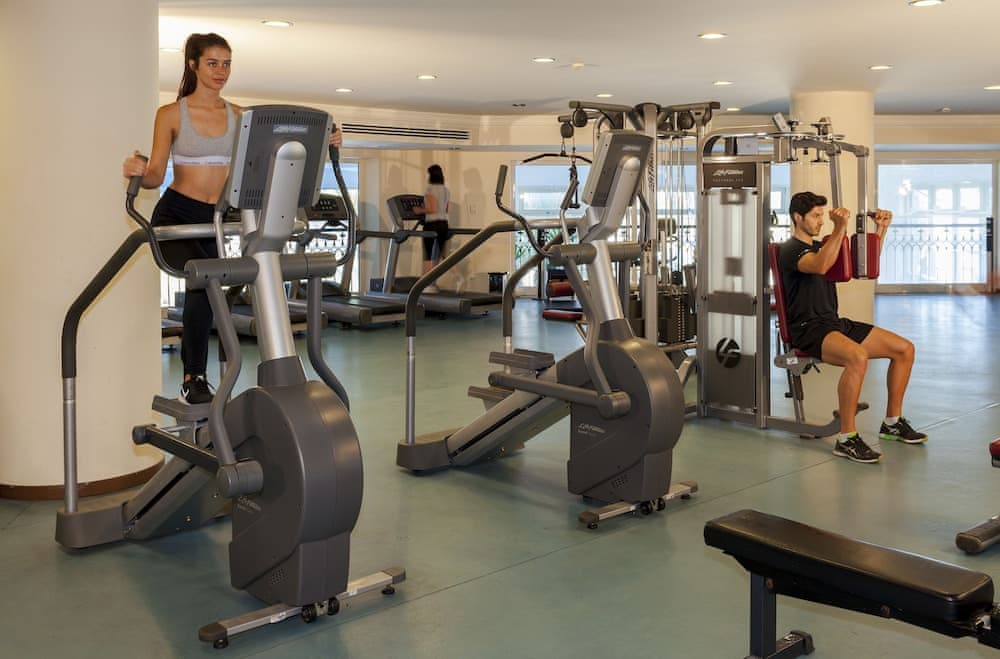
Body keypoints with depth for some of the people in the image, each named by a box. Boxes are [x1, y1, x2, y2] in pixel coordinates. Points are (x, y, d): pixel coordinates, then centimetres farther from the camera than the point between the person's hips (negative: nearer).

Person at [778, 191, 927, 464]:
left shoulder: (821, 246, 19)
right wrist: (840, 228, -38)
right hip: (808, 329, -9)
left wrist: (881, 229, 12)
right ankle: (846, 439, -27)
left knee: (905, 349, 2)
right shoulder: (791, 250, -9)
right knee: (857, 357, -37)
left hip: (834, 322, 9)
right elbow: (820, 266, -32)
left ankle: (892, 422, 15)